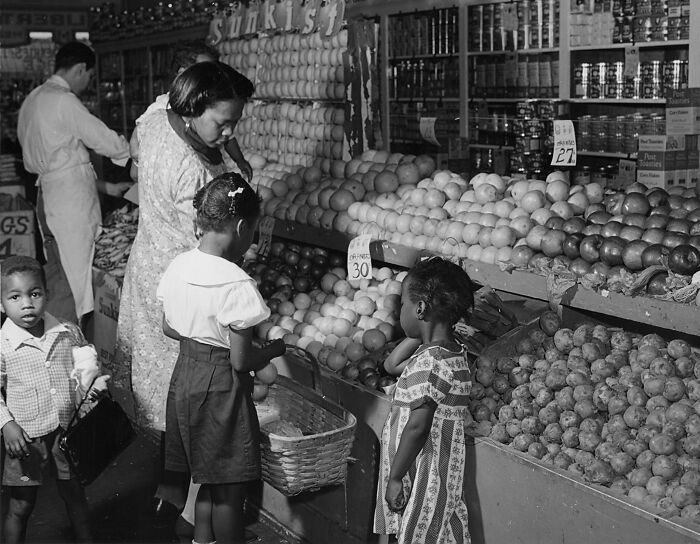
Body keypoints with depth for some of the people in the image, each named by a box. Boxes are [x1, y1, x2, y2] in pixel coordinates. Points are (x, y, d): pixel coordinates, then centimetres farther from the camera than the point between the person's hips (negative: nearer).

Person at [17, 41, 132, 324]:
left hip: (47, 200, 9)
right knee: (72, 283, -4)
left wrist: (104, 186, 21)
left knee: (56, 282, 15)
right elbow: (107, 142, -11)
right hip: (71, 202, -9)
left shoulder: (33, 99, 17)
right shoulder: (64, 101, -13)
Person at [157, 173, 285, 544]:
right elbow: (241, 362, -19)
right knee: (230, 491, 11)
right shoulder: (237, 285, -24)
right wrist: (274, 349, -2)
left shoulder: (178, 266, -3)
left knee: (209, 483, 23)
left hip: (184, 378, 7)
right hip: (221, 388, -7)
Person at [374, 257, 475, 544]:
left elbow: (417, 427, -23)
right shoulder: (453, 353, 6)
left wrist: (394, 477, -16)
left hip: (423, 477, -9)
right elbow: (393, 364, 22)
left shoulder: (428, 362, -23)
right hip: (439, 473, 9)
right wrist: (417, 336, 10)